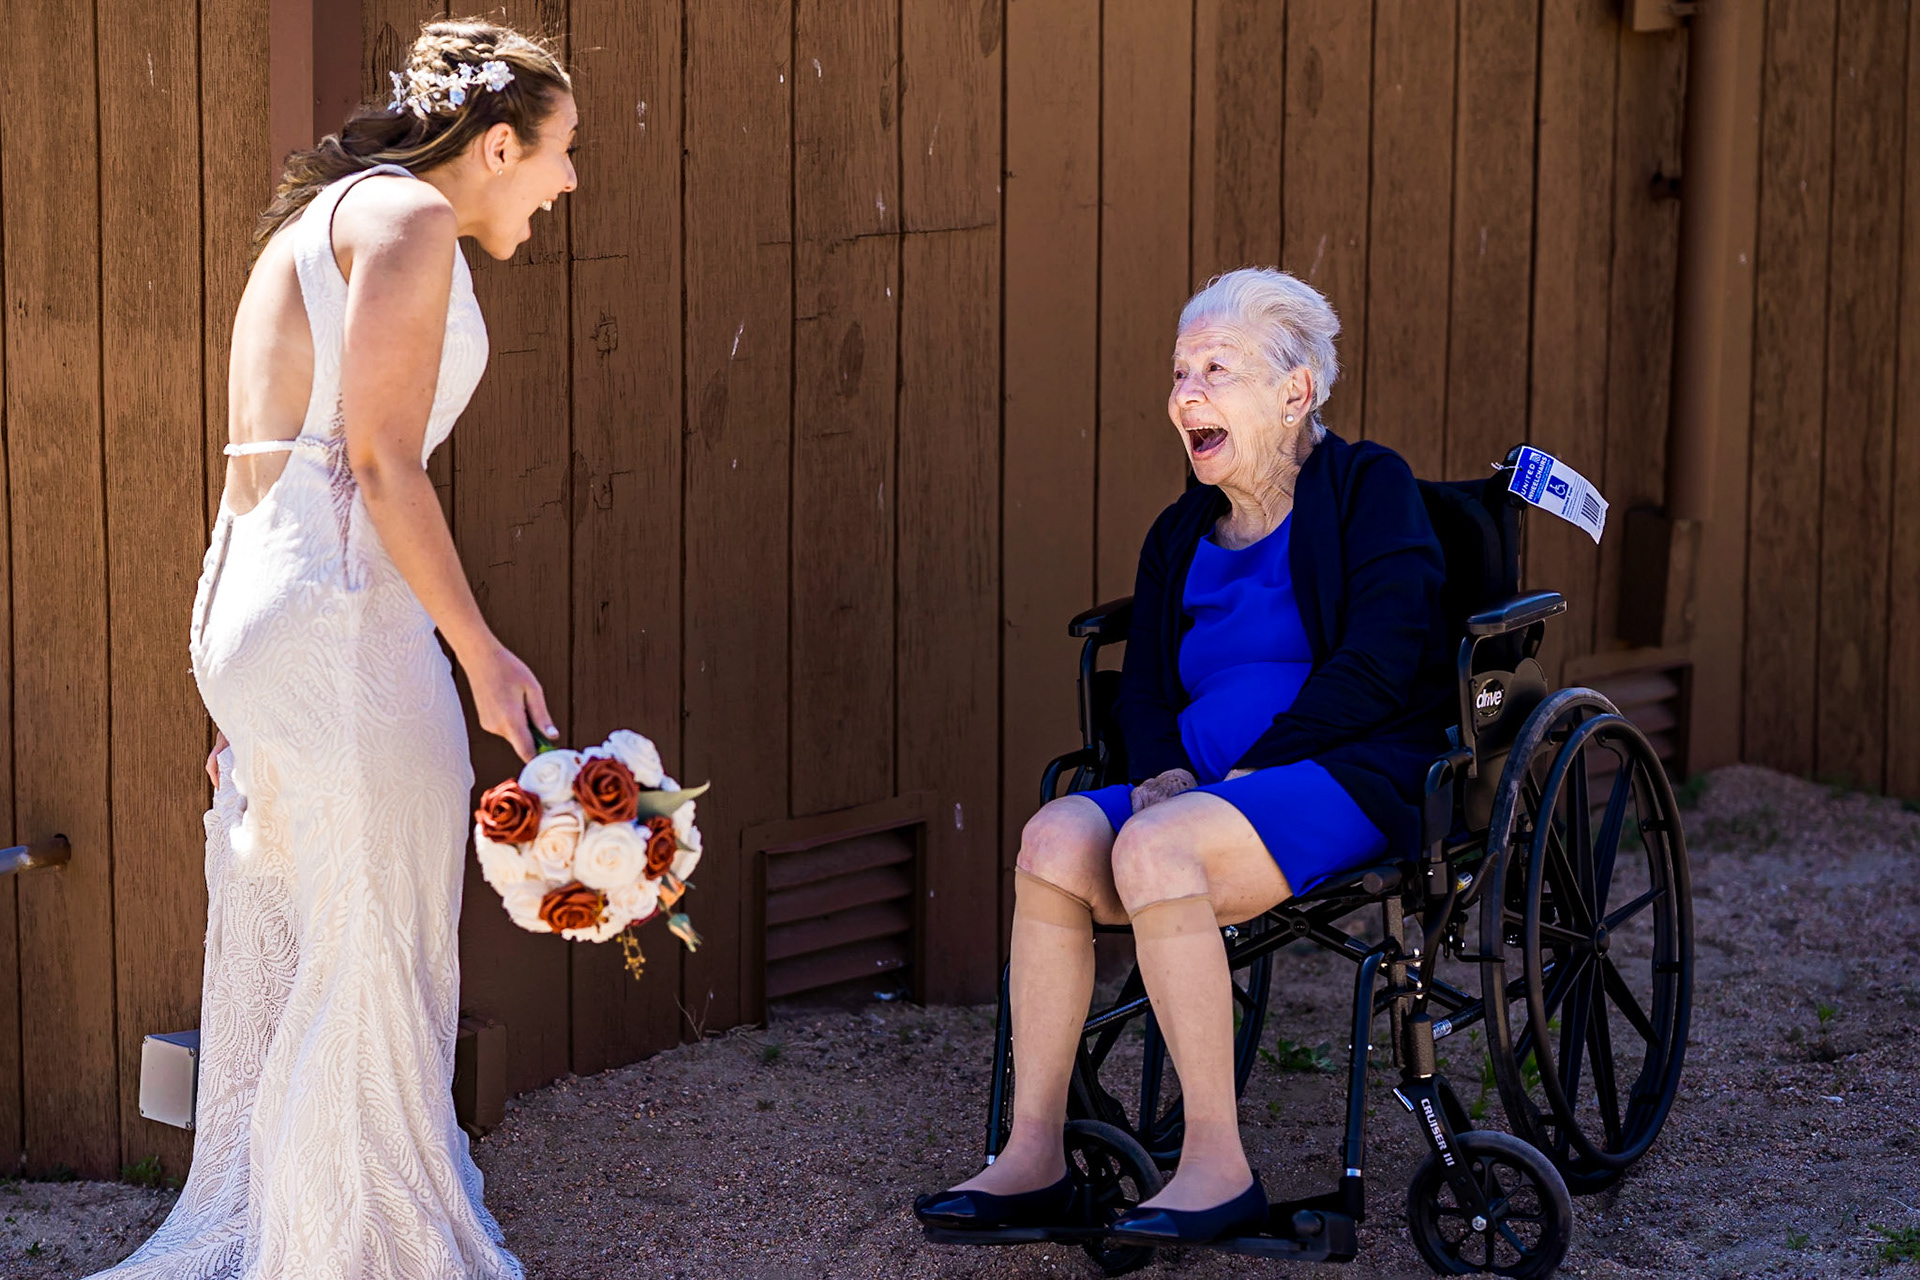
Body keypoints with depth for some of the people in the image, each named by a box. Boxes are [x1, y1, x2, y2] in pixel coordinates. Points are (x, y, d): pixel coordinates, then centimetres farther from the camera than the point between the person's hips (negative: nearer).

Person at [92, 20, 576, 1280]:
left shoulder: (317, 220, 22)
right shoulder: (406, 213, -6)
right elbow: (381, 459, -15)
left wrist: (246, 694, 23)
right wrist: (483, 653, -13)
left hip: (246, 612, 10)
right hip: (342, 618, -10)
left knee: (278, 975, 14)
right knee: (375, 975, -3)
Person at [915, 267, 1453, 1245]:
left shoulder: (1368, 488, 1)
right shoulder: (1180, 537, 21)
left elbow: (1378, 667, -10)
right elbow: (1143, 690, 16)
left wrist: (1246, 771, -15)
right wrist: (1162, 771, -8)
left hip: (1351, 777, -6)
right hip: (1206, 787, 6)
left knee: (1154, 849, -33)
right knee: (1056, 836, -22)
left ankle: (1219, 1165, -27)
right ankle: (1033, 1158, -21)